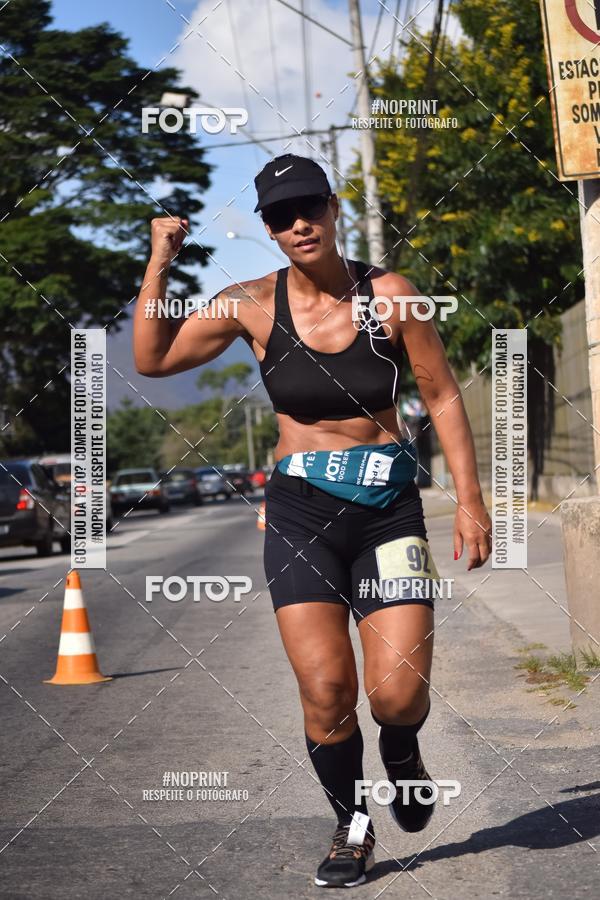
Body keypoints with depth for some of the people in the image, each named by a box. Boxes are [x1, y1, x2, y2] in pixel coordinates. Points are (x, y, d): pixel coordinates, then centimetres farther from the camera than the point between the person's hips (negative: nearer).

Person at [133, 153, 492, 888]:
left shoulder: (387, 294, -3)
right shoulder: (252, 305, 0)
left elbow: (442, 396, 3)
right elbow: (153, 359, 6)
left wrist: (469, 498, -2)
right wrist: (159, 264, -3)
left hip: (390, 505, 0)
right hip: (301, 510, 1)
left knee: (398, 694, -10)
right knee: (327, 693, -8)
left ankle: (401, 753, 29)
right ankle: (351, 827, 19)